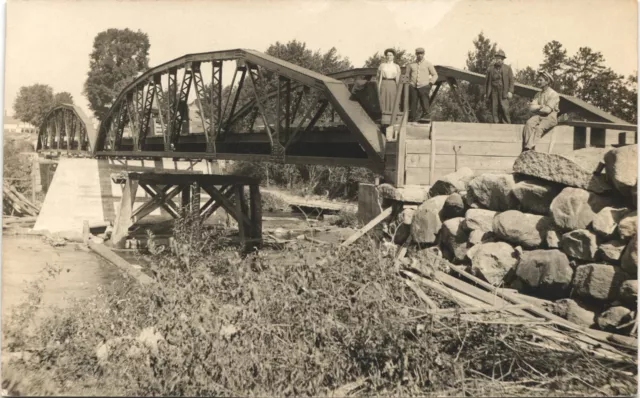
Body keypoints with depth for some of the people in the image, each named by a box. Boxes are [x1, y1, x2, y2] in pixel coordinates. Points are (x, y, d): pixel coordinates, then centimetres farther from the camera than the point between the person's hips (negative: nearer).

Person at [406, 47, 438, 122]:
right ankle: (412, 120, 4)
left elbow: (435, 75, 13)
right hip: (413, 87, 2)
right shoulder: (411, 64, 14)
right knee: (413, 105, -1)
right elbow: (407, 75, 22)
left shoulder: (428, 64, 9)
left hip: (424, 87, -2)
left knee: (425, 106, -9)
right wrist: (408, 84, 7)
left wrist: (430, 83, 0)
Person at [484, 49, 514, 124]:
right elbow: (487, 82, 14)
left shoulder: (507, 68, 11)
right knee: (494, 109, -2)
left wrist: (510, 91, -7)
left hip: (503, 92, -2)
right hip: (493, 92, 2)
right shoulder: (490, 69, 14)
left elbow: (511, 81, 5)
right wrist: (486, 92, 7)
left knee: (504, 109, -10)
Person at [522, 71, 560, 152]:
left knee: (539, 128, -33)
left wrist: (536, 107, -1)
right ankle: (530, 147, -39)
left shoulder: (554, 94, -2)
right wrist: (541, 106, -7)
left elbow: (548, 110, -11)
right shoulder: (538, 94, 18)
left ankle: (529, 148, -41)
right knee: (529, 123, -27)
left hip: (550, 117, -5)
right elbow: (531, 107, 7)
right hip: (538, 116, 5)